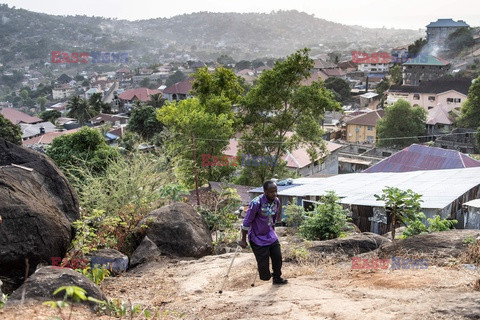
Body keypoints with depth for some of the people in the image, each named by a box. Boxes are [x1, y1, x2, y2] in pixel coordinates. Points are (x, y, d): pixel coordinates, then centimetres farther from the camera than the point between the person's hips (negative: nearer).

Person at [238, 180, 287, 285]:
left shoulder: (276, 201, -6)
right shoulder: (256, 203, -27)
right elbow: (247, 222, -19)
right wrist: (243, 240, -13)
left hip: (270, 236, 6)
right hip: (258, 238, -6)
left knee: (278, 257, 10)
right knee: (263, 262, -7)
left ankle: (277, 278, 33)